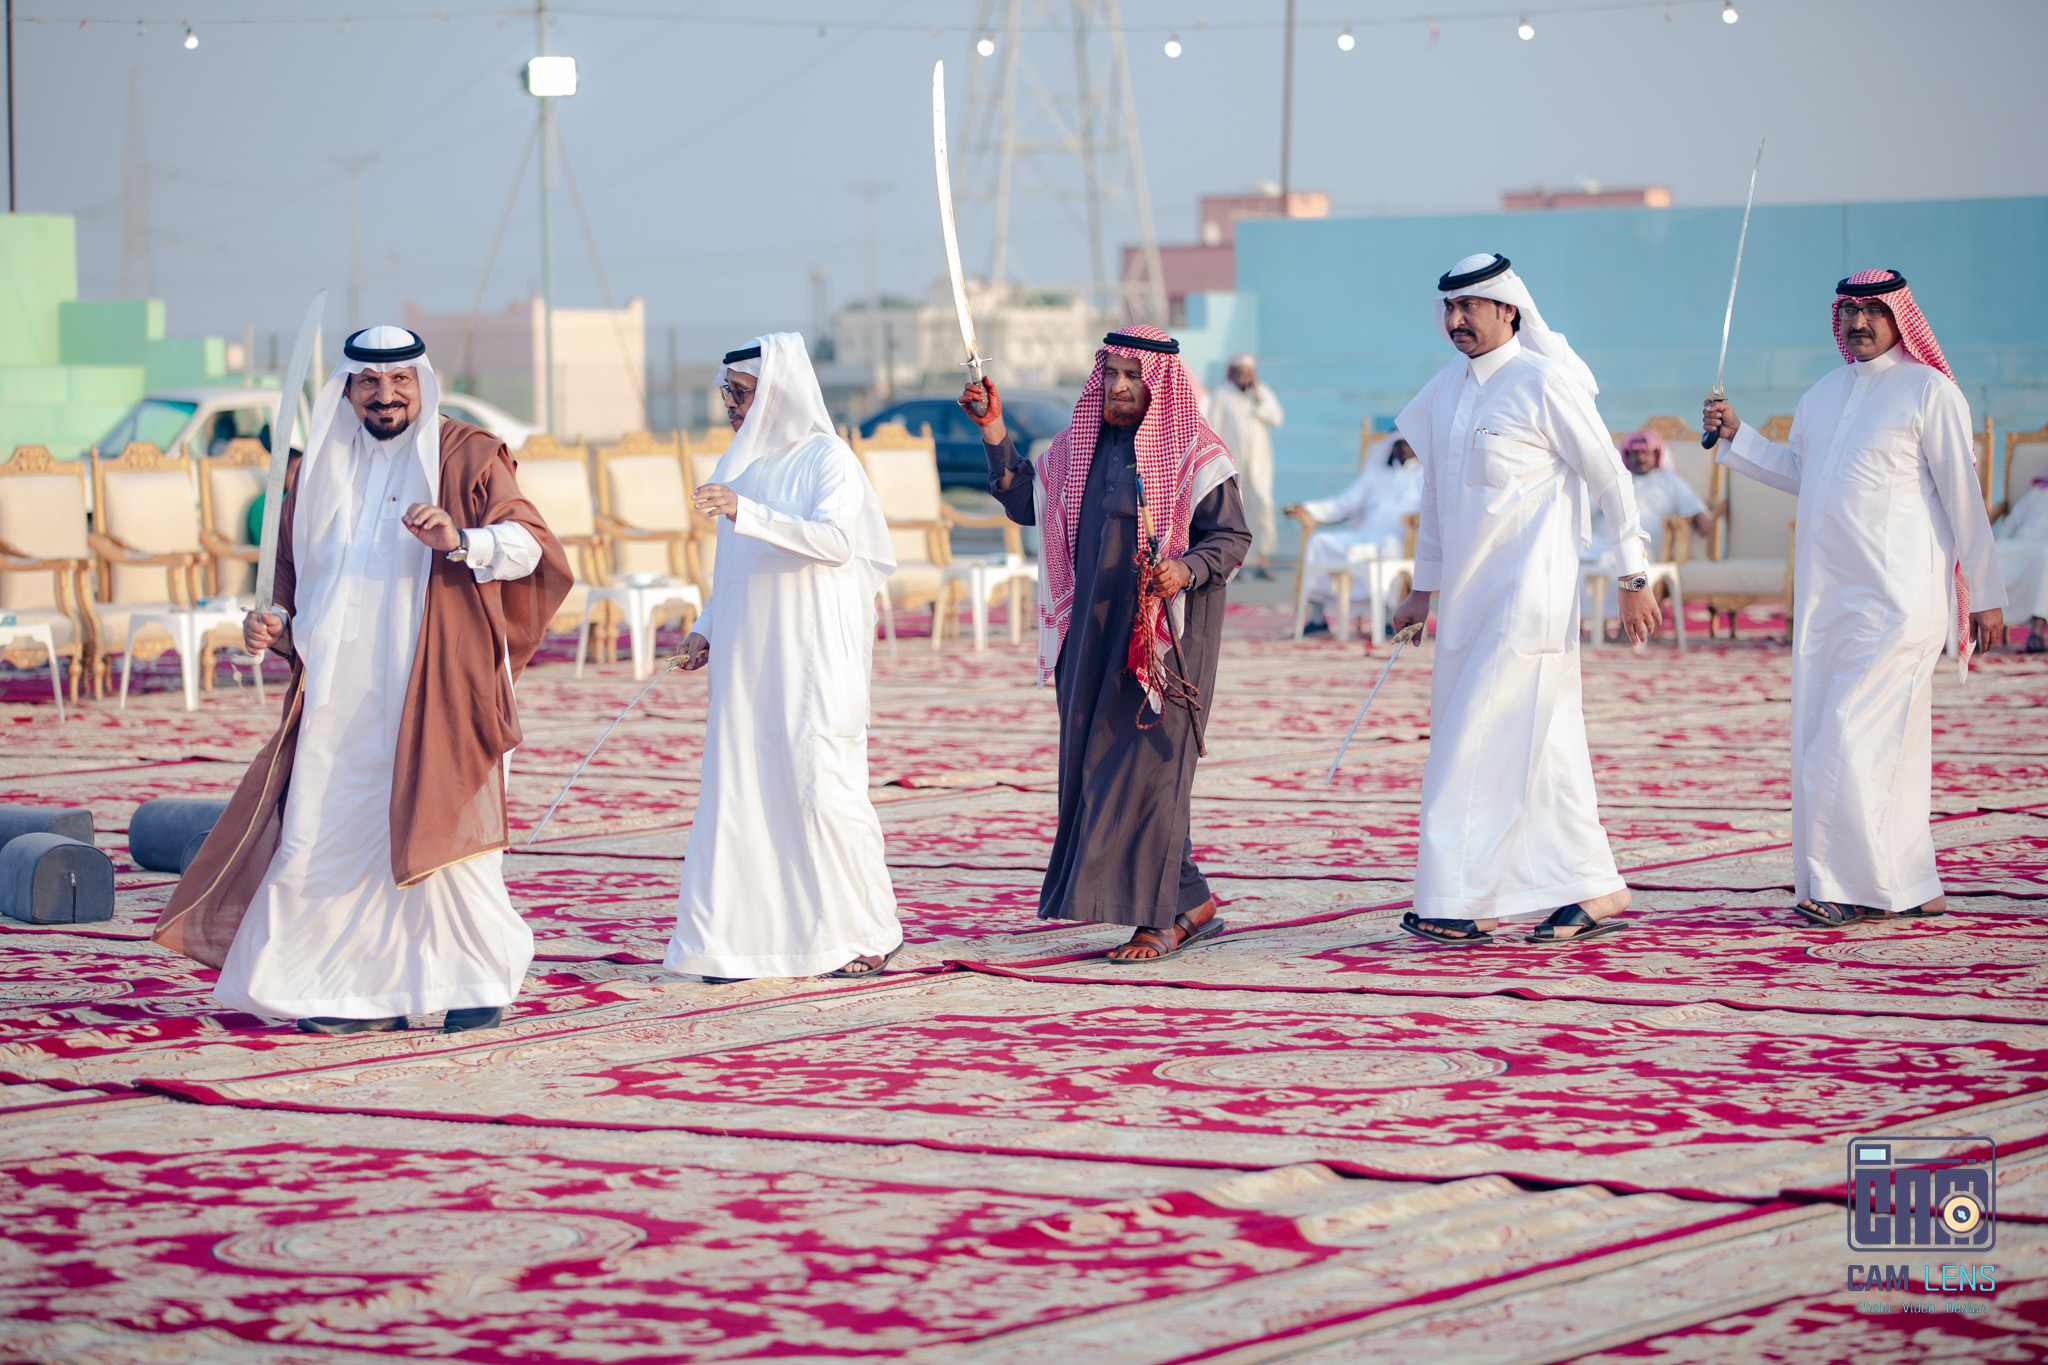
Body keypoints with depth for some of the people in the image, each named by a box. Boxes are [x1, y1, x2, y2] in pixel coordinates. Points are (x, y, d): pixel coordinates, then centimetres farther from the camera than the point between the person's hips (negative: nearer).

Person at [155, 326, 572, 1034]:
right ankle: (366, 993, 6)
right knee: (326, 836, -1)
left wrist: (460, 540, -25)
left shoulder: (467, 456, 4)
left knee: (441, 833, -7)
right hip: (341, 696, 5)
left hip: (433, 689, -4)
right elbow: (299, 578, 27)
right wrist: (278, 630, 7)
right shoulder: (320, 470, 18)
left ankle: (480, 982, 4)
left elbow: (531, 543, -7)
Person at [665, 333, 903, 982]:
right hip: (749, 656, 7)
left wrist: (746, 512, -26)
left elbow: (835, 540, -20)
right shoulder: (743, 463, 15)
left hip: (814, 654, -7)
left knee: (823, 787, -10)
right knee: (744, 788, 0)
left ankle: (871, 933, 1)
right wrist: (707, 628, 12)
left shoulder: (828, 458, -5)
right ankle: (753, 934, 3)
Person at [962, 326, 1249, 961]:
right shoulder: (1080, 445, 11)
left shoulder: (1193, 454, -7)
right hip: (1094, 632, 7)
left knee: (1147, 766, -8)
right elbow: (1026, 504, 17)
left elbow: (1232, 538, -6)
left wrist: (1184, 570, -24)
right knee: (1096, 764, 6)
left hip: (1167, 632, -7)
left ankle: (1156, 920, -2)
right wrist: (994, 432, 9)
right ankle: (1191, 904, 15)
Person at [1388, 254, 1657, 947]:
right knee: (1544, 749, 8)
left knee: (1481, 746, -11)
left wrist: (1634, 578, -3)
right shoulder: (1443, 392, 13)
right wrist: (1422, 591, 23)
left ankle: (1464, 906, -8)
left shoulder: (1544, 383, -9)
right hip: (1468, 598, 7)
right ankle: (1595, 890, 13)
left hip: (1528, 596, -7)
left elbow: (1610, 478, -4)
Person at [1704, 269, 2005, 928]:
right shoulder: (1821, 396, 16)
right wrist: (1735, 436, 15)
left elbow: (1964, 497, -5)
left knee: (1854, 737, -12)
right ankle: (1912, 888, 12)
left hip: (1897, 598, -7)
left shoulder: (1930, 392, -5)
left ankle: (1860, 885, -6)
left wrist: (1985, 593, -5)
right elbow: (1797, 473, 28)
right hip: (1825, 596, 7)